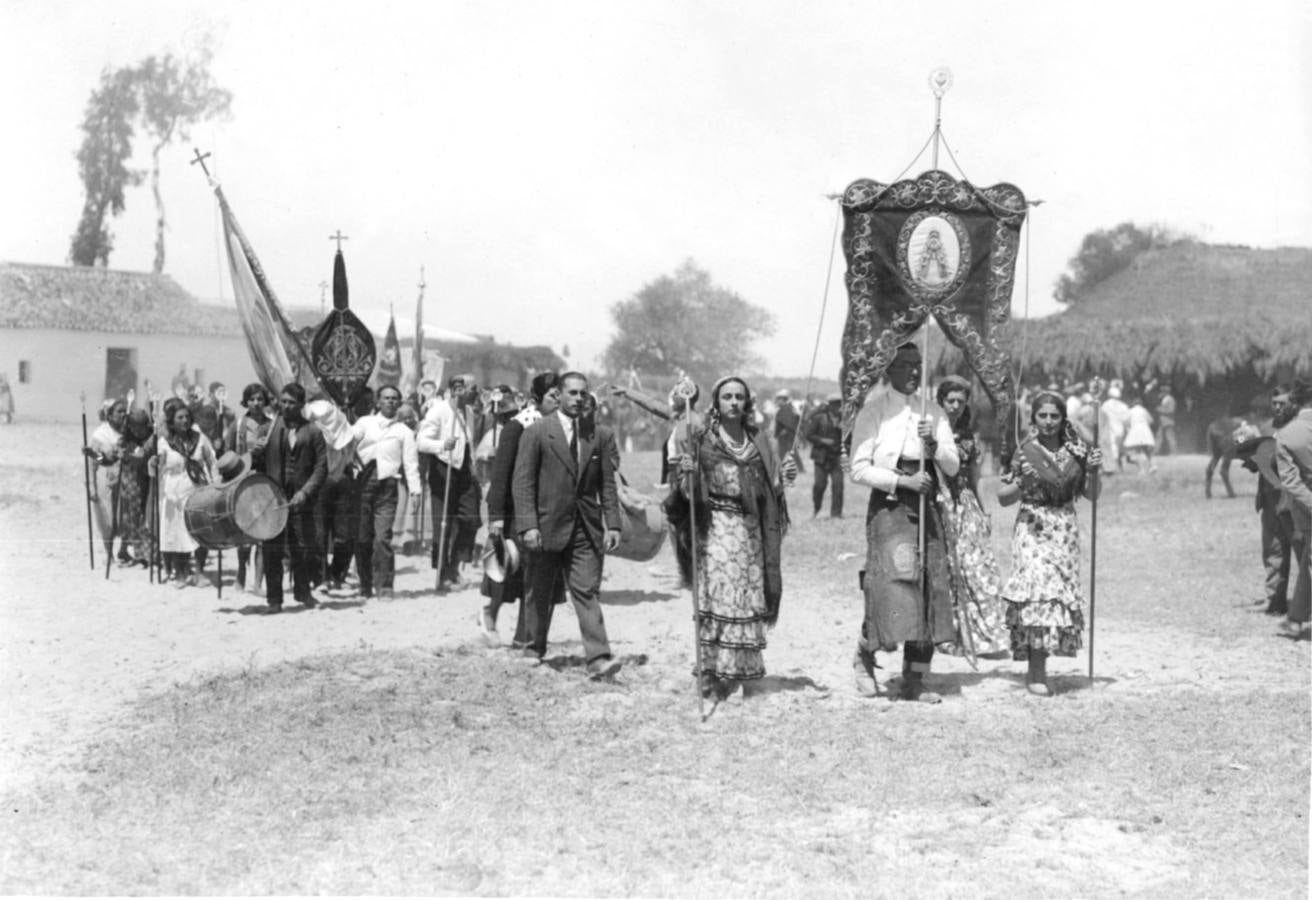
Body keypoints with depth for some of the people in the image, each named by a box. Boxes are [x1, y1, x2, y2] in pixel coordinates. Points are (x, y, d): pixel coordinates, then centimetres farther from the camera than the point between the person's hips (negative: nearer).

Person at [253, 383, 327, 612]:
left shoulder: (313, 432, 4)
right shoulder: (269, 428, 7)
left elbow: (321, 467, -1)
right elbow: (258, 461, 8)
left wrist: (305, 492, -12)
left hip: (300, 500, 0)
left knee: (303, 548, 4)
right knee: (272, 549, 1)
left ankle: (303, 592, 23)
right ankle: (274, 598, 9)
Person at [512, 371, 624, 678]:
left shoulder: (600, 436, 8)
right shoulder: (536, 432, -2)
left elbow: (607, 484, 9)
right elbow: (522, 481, -6)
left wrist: (612, 524, 0)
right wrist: (528, 524, -14)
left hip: (586, 529, 2)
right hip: (547, 527, -1)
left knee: (587, 592, -5)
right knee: (540, 593, 11)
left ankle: (598, 658, -10)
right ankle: (534, 648, 28)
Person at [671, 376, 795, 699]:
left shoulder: (759, 442, 11)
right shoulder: (701, 440, 0)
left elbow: (769, 491, 11)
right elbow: (687, 491, -2)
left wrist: (784, 478, -8)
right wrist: (686, 473, -22)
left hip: (750, 530, 4)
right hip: (715, 528, -4)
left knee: (748, 597, 4)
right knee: (717, 596, -10)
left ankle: (741, 668, 13)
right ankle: (711, 671, -6)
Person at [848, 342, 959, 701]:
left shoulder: (933, 413, 13)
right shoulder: (874, 411, 0)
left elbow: (953, 466, 9)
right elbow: (858, 469, -6)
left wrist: (933, 443, -10)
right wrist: (902, 481, -15)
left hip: (925, 509, 5)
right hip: (888, 508, -5)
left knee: (930, 590, 0)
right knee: (894, 582, -15)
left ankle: (914, 681, 7)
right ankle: (864, 658, 10)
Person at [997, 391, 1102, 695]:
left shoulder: (1077, 451, 6)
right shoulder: (1025, 452, -3)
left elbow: (1092, 494, 11)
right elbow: (1003, 498, 0)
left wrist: (1094, 470, -6)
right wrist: (1022, 483, -18)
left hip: (1065, 530, 4)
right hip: (1033, 529, -4)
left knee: (1062, 594, 5)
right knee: (1038, 591, -16)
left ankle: (1036, 667, 18)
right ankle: (1037, 672, -14)